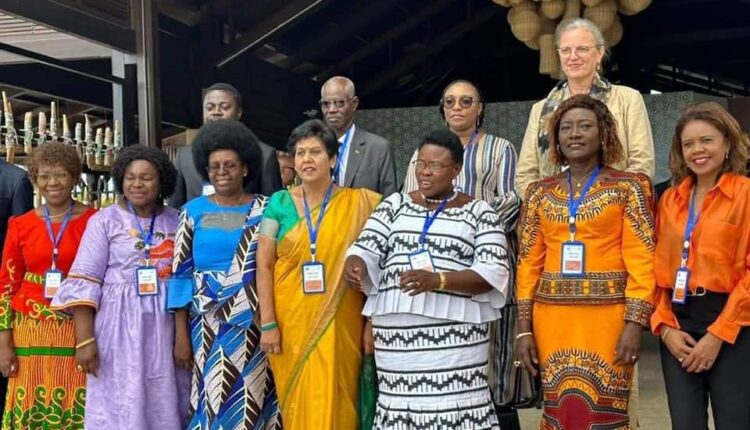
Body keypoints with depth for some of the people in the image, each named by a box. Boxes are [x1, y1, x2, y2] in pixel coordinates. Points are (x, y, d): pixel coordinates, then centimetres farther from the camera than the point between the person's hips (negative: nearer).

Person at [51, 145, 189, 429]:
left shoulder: (176, 222, 7)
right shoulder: (104, 221, -2)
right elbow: (85, 281, -6)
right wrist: (84, 338, -14)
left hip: (166, 325, 3)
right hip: (120, 325, -3)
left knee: (164, 406, 9)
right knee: (122, 407, 1)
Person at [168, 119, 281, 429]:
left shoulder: (264, 210, 2)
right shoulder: (193, 212, 4)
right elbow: (180, 275, 3)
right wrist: (181, 336, -1)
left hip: (253, 325, 0)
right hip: (208, 325, 0)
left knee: (251, 400, 2)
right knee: (214, 398, 2)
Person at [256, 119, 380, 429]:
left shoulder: (358, 204, 0)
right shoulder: (280, 203, 2)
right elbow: (264, 266, 0)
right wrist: (268, 323, -6)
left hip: (339, 325, -1)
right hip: (291, 323, 1)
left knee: (334, 401, 4)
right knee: (299, 403, 10)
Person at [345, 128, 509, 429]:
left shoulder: (478, 212, 4)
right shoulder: (394, 204, 14)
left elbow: (493, 272, -5)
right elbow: (367, 250, 8)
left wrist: (437, 280, -20)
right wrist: (355, 265, -17)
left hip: (455, 331, -3)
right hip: (396, 330, 3)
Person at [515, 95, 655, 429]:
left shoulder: (628, 187, 1)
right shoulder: (540, 193, 10)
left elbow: (641, 259, -4)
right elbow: (529, 263, 9)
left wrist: (634, 323, -12)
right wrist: (524, 328, 5)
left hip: (607, 314, -3)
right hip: (552, 317, 3)